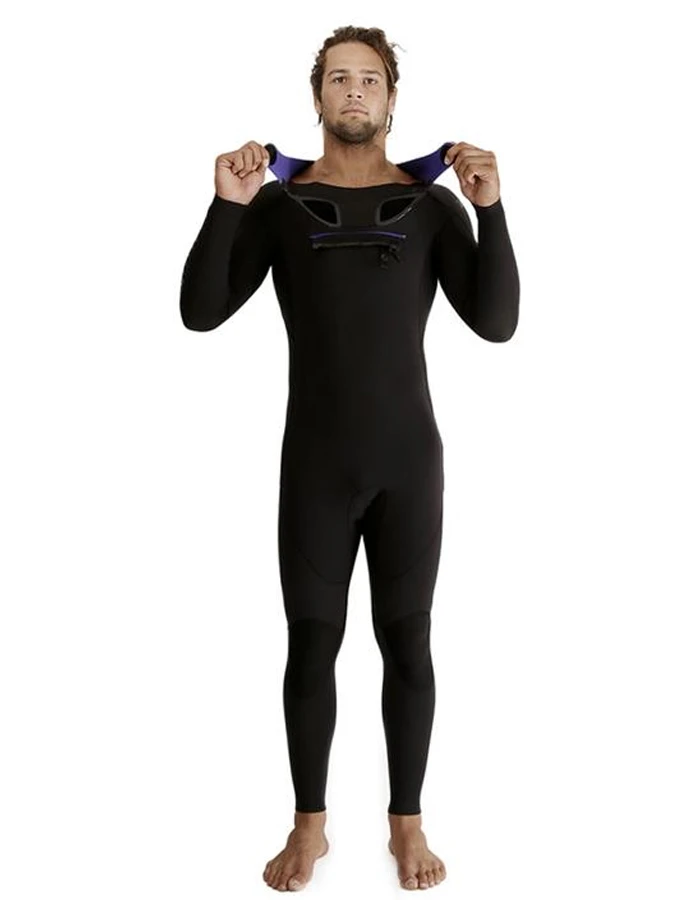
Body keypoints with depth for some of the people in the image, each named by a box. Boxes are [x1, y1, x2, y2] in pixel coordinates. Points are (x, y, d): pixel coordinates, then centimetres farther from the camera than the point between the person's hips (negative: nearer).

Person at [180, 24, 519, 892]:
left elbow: (496, 322, -5)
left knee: (406, 641, 9)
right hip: (315, 464, 0)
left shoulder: (433, 203, 2)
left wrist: (490, 210, -15)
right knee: (312, 644, 8)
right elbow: (200, 313, -5)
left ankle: (407, 822, 26)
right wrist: (227, 207, -17)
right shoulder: (278, 203, 2)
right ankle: (309, 825, 26)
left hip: (409, 460, 0)